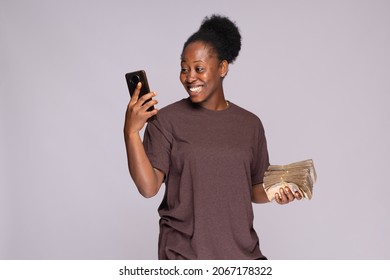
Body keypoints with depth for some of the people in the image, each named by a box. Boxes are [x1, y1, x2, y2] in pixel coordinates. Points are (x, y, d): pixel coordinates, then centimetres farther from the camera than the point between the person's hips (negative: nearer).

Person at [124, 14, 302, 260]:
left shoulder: (250, 124, 5)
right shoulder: (167, 120, -5)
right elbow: (149, 187, -13)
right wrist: (131, 132, -23)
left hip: (242, 250, 3)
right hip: (185, 254, -3)